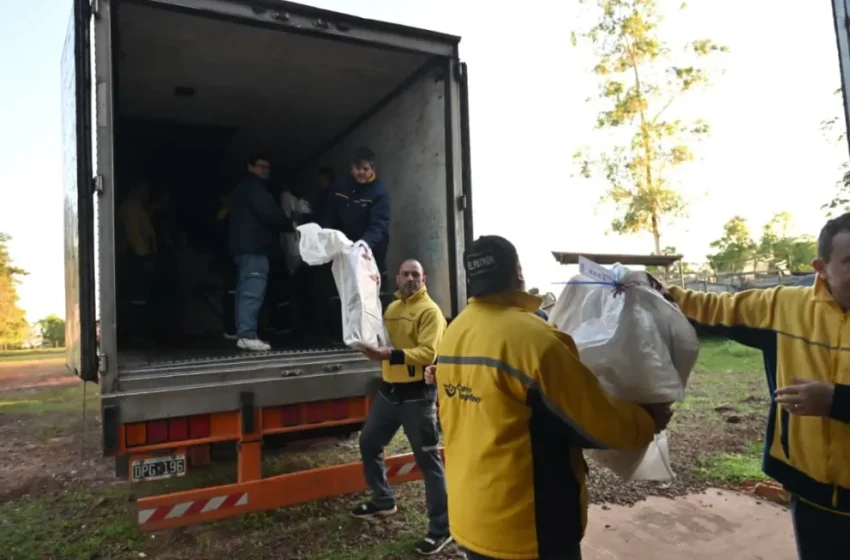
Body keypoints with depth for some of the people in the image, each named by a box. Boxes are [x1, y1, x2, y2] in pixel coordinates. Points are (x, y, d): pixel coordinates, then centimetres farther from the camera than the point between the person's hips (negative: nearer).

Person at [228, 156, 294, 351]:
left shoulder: (245, 188, 28)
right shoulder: (254, 186, -5)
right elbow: (268, 212, -16)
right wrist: (289, 224, -2)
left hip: (245, 245, 11)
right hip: (254, 246, -11)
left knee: (245, 291, 9)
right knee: (253, 291, -14)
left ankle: (243, 333, 11)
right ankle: (247, 335, -18)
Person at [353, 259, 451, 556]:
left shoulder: (430, 311, -11)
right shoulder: (392, 307, 14)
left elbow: (427, 353, -22)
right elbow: (383, 339, 21)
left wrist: (390, 354, -32)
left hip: (417, 395, -8)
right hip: (389, 390, 8)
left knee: (428, 459, -2)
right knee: (368, 444, 17)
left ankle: (441, 528, 10)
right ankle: (383, 501, 38)